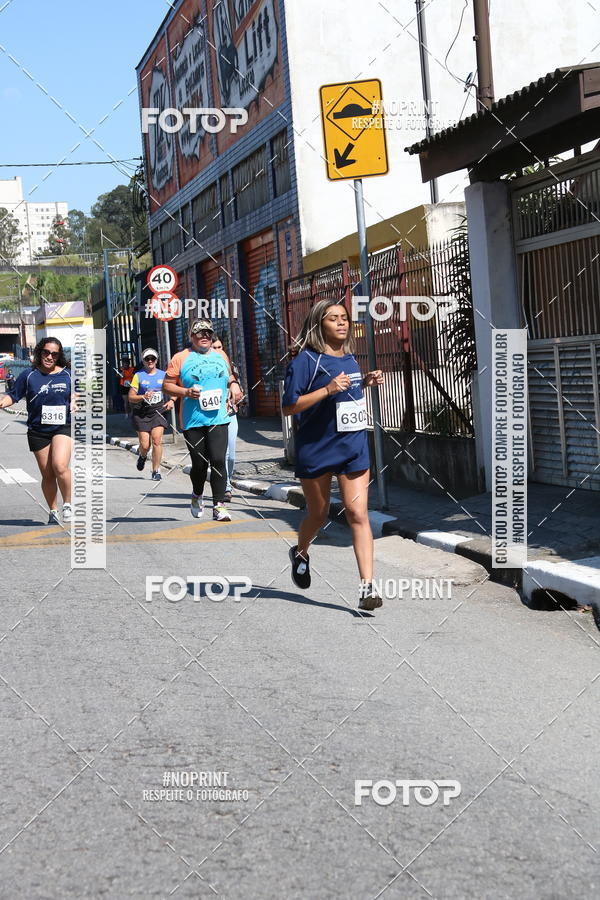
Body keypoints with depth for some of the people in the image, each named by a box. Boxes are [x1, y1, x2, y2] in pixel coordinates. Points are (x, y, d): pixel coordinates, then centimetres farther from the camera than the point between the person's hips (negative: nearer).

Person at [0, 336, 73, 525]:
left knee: (60, 466, -22)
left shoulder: (67, 375, 5)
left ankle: (68, 504, -2)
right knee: (47, 475, 5)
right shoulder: (29, 375, 2)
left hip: (63, 427, -1)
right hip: (38, 430, 1)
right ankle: (53, 512, 21)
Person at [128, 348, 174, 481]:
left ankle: (156, 471, -4)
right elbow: (131, 398, -2)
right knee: (144, 445, -3)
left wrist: (171, 401, 0)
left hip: (158, 411, 1)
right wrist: (143, 397, -20)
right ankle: (142, 456, 34)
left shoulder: (163, 375, 9)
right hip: (141, 413, -1)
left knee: (157, 441, -14)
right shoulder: (138, 376, 2)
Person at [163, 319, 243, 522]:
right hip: (193, 421, -2)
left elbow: (229, 376, 32)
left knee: (218, 460, -11)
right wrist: (186, 392, -14)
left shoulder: (220, 356, 15)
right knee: (199, 463, 3)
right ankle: (197, 495, 33)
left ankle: (219, 505, -9)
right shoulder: (180, 358, 1)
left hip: (218, 419, 2)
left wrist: (234, 384, 10)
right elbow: (167, 385, 2)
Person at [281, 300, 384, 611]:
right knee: (318, 513, 12)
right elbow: (288, 407, -15)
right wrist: (327, 389, -23)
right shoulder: (306, 360, -10)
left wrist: (366, 383, 8)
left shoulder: (350, 358, 10)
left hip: (353, 447, 4)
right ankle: (300, 553, 45)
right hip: (316, 449, -4)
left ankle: (367, 586, -12)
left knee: (357, 513, -8)